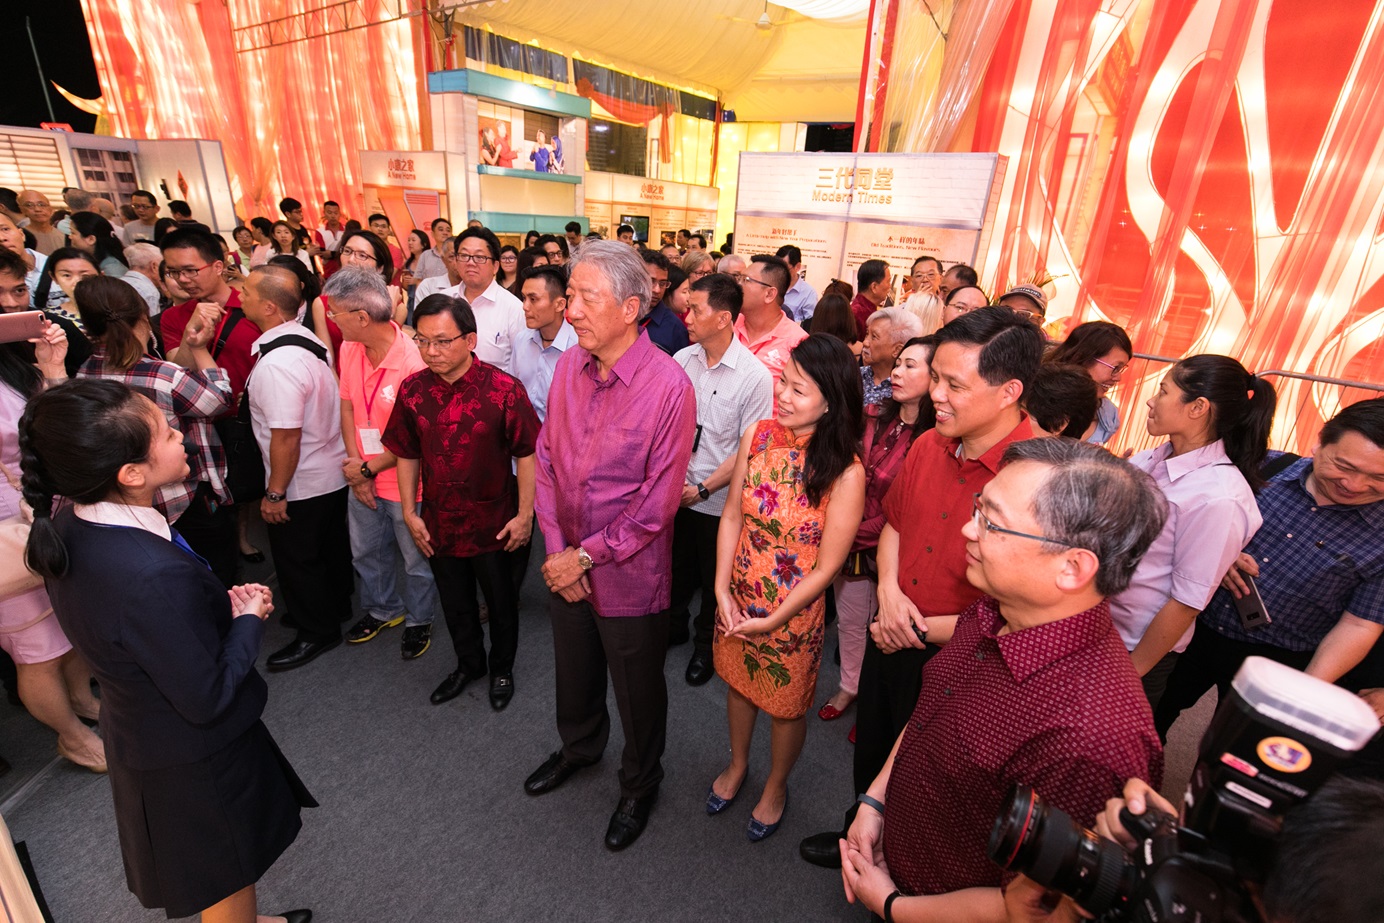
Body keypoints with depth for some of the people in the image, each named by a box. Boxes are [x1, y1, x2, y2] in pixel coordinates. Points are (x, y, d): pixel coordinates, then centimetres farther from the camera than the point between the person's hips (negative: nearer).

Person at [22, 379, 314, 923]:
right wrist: (249, 619, -16)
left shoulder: (67, 532, -11)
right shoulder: (152, 576, -40)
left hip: (138, 732, 8)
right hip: (194, 761, -8)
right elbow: (207, 700, -28)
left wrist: (223, 603, -6)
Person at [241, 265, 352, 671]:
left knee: (297, 558, 11)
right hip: (332, 473, 9)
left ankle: (317, 631, 29)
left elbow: (286, 437, -27)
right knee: (329, 544, 24)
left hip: (302, 485, -8)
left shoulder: (276, 363, -29)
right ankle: (335, 606, 45)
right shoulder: (306, 337, -2)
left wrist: (275, 493, -16)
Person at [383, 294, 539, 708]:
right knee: (455, 603, 22)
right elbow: (407, 454, 4)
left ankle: (502, 669, 43)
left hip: (493, 523, -3)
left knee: (500, 603, 17)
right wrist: (409, 512, 4)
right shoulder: (412, 390, -6)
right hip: (439, 523, 4)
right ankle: (469, 664, 48)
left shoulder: (504, 389, -19)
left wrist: (525, 515, -13)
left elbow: (526, 454, -14)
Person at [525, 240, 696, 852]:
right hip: (567, 564, 6)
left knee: (638, 692, 17)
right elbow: (546, 457, 2)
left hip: (630, 573, -5)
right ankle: (579, 747, 59)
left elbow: (658, 502, -20)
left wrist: (587, 555, -14)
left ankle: (639, 787, 46)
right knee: (574, 672, 28)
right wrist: (556, 546, -6)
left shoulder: (668, 386, -22)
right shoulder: (568, 366, -4)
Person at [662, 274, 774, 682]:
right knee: (675, 569, 22)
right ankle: (674, 625, 49)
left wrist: (704, 488, -18)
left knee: (713, 580, 17)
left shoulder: (755, 376, -17)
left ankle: (705, 643, 42)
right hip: (675, 489, 4)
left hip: (718, 499, -3)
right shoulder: (681, 360, -5)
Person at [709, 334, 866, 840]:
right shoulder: (758, 435, -12)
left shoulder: (845, 473, -24)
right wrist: (722, 592, -10)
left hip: (794, 613, -4)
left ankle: (775, 786, 52)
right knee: (738, 682, 26)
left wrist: (772, 621, -13)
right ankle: (738, 764, 57)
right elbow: (732, 516, -5)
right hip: (736, 599, 4)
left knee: (785, 705, 20)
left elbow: (826, 568, -17)